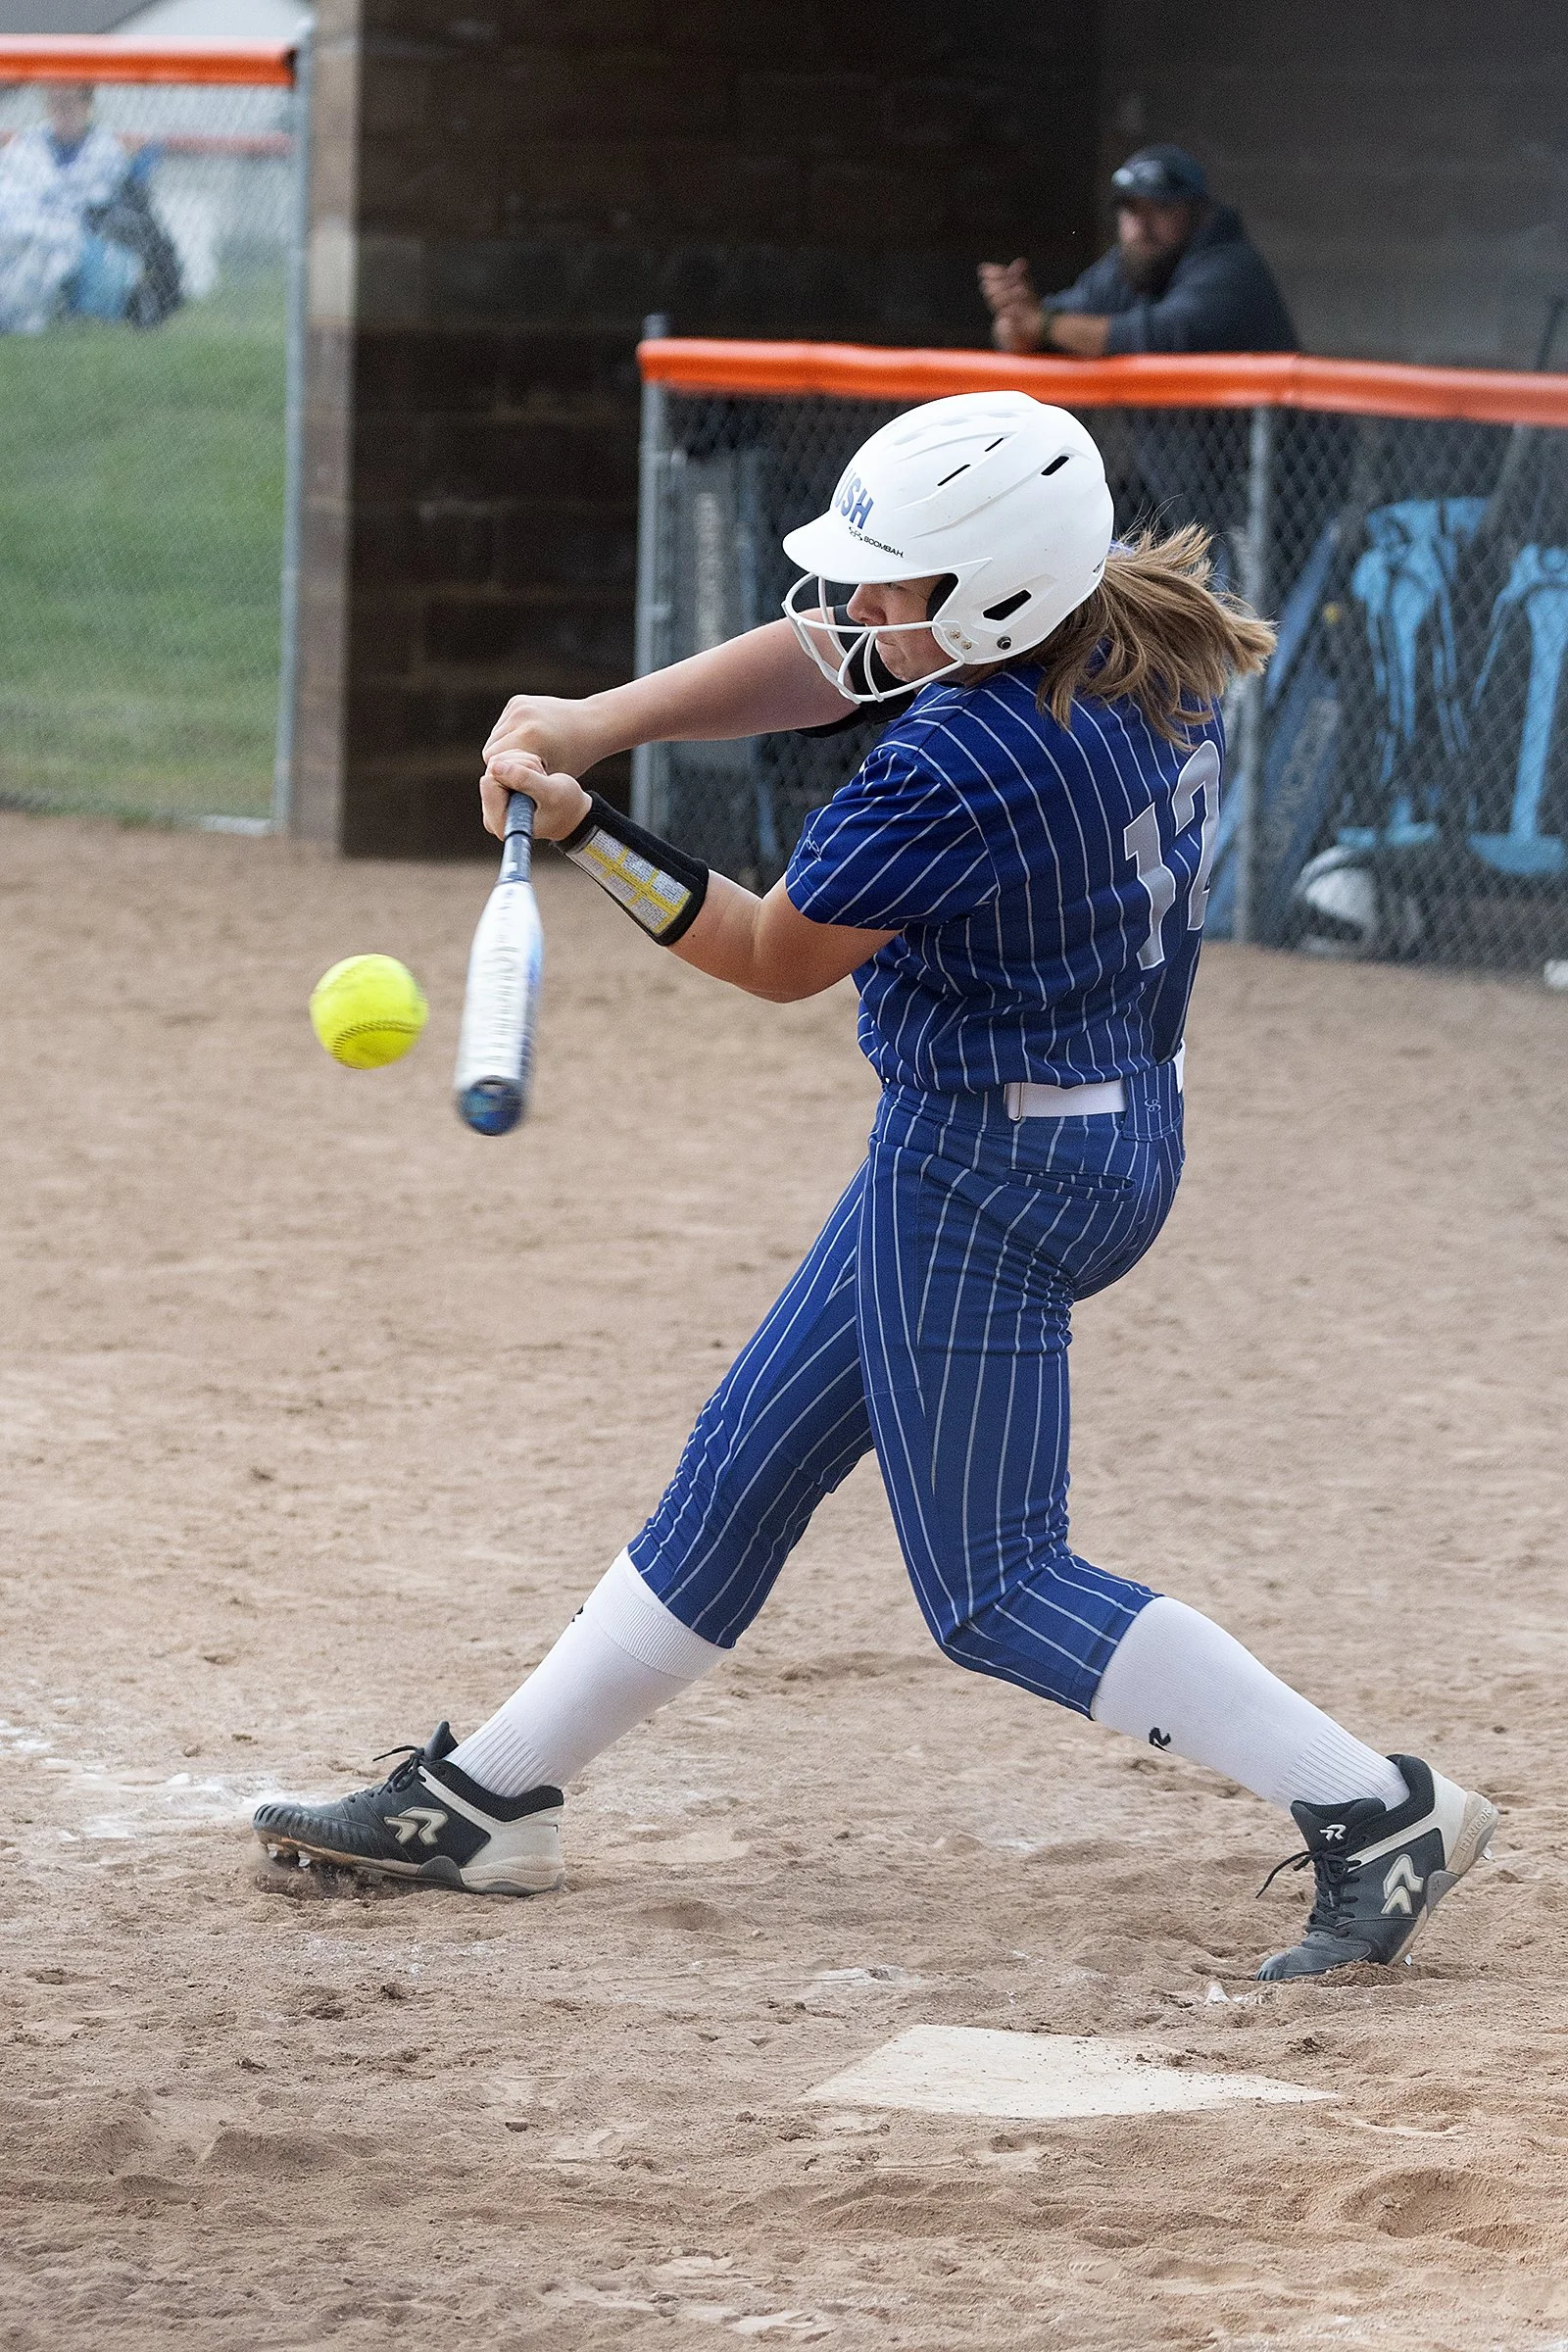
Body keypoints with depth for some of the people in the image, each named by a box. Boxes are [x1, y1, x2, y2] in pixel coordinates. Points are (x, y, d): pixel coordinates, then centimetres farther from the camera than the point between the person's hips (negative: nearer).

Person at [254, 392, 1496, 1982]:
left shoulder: (952, 771, -28)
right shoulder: (1139, 648, -3)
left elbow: (774, 958, -12)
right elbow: (817, 661, 2)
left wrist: (579, 832, -6)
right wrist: (595, 723, -9)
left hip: (986, 1166, -10)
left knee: (992, 1587, -1)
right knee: (746, 1466, 18)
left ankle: (1377, 1814, -5)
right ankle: (483, 1801, 28)